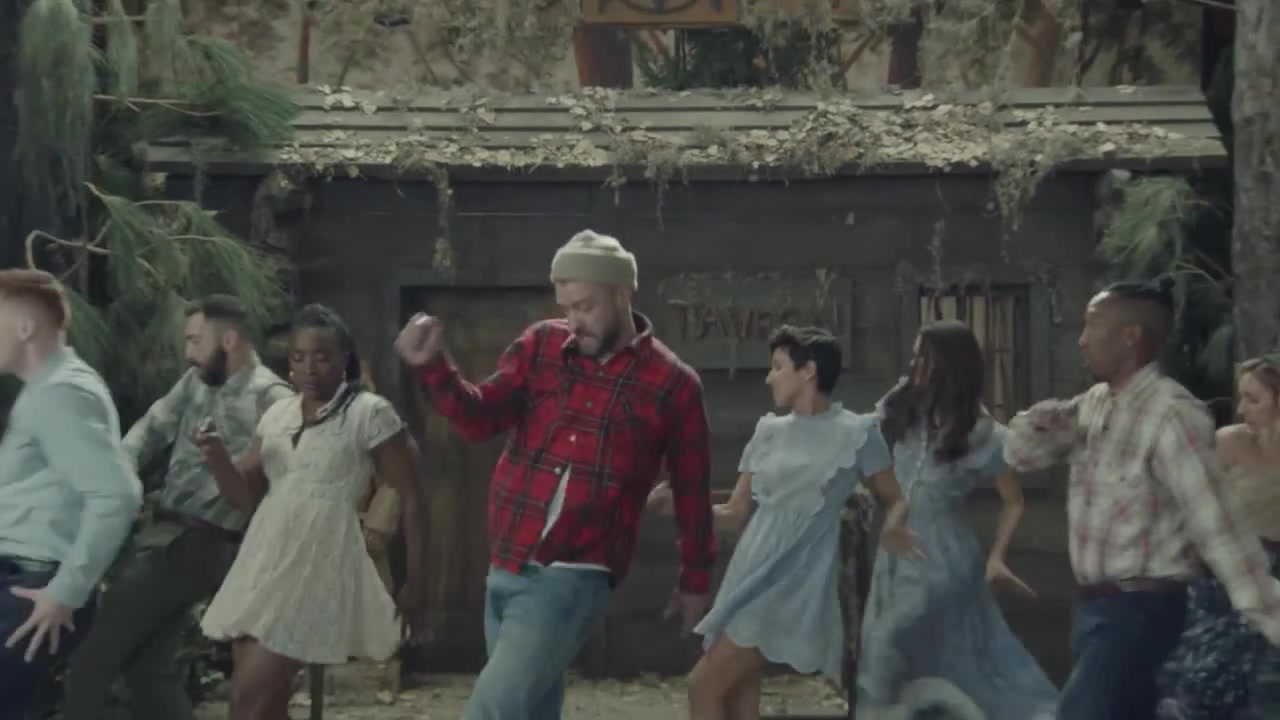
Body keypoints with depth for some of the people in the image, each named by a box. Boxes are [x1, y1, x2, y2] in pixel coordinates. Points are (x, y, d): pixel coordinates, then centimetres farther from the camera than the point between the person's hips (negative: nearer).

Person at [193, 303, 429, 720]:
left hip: (316, 566, -6)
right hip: (263, 564, 7)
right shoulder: (277, 414, 13)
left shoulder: (370, 413, -5)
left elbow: (411, 501, -3)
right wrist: (217, 458, -8)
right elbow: (248, 497, 11)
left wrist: (415, 582, -6)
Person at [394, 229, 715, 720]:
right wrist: (433, 366, -19)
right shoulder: (539, 345, 5)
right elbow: (479, 420, -1)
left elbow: (692, 490, 6)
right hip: (505, 568, 5)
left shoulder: (672, 384, -3)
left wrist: (695, 580, 14)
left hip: (573, 578, -5)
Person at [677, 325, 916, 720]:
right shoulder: (769, 431, 11)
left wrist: (892, 526, -20)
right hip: (751, 570, 6)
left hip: (795, 576, -6)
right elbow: (736, 512, 15)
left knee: (704, 685, -12)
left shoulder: (856, 432, -5)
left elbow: (898, 498, 2)